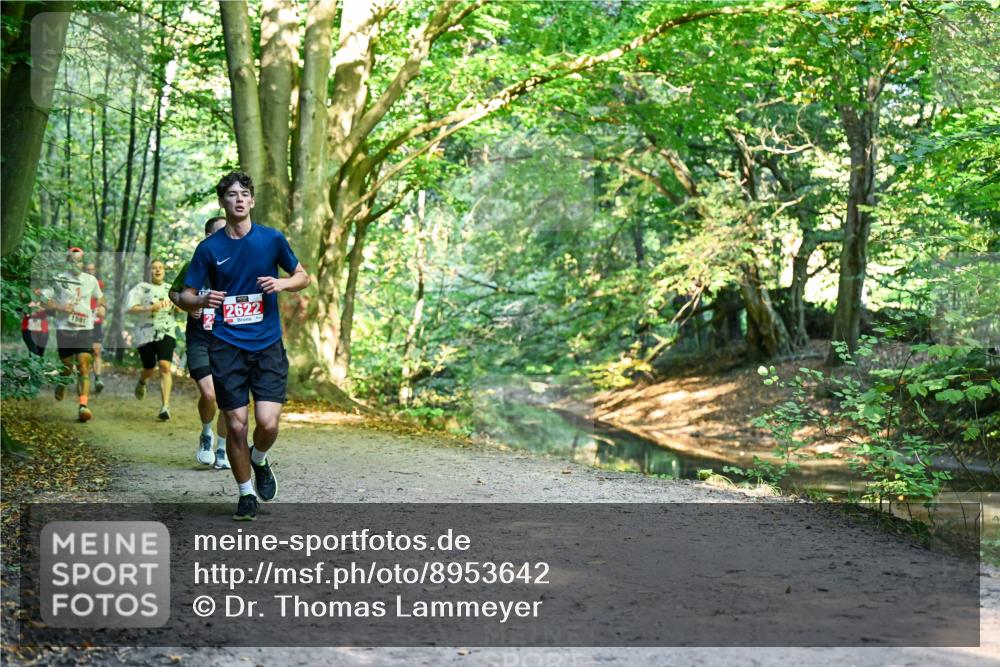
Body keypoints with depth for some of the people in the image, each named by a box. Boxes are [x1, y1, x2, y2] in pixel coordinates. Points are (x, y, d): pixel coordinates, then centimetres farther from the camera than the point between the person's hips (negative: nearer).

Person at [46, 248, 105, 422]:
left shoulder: (91, 280, 10)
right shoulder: (59, 280, 1)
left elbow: (99, 297, 25)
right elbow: (47, 303, 2)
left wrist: (101, 307, 4)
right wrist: (60, 307, -16)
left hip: (85, 329, 1)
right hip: (64, 328, -1)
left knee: (84, 366, -11)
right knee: (67, 366, 8)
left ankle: (83, 406, -18)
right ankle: (61, 385, 43)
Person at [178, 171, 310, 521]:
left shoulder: (272, 239, 3)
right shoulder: (209, 248, 2)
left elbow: (303, 276, 13)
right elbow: (185, 296, 6)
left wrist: (282, 283, -9)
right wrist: (202, 300, -17)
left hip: (268, 346, 0)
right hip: (226, 347, 0)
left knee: (268, 422, -11)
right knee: (236, 425, -1)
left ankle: (259, 460, 24)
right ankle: (246, 493, 19)